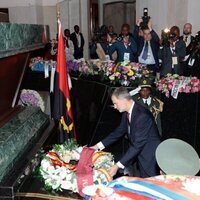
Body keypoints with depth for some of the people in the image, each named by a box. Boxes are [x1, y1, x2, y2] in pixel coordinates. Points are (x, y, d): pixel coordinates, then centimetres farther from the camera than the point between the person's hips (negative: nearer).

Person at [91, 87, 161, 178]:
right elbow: (119, 131, 12)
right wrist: (98, 146, 6)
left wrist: (118, 166, -29)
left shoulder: (142, 115, -27)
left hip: (150, 156, -8)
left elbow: (137, 145, -29)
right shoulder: (126, 113, 0)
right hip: (139, 154, 8)